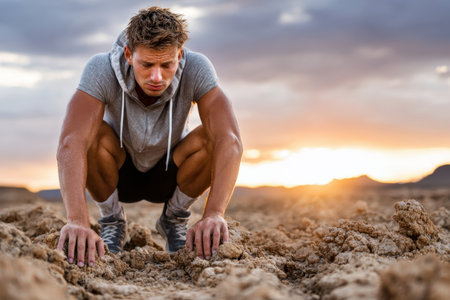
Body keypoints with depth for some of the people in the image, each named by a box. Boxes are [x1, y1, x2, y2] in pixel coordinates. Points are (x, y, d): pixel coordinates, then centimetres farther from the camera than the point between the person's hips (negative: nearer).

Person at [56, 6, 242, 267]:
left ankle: (174, 220, 0)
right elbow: (71, 143, -44)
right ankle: (112, 222, -3)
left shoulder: (196, 69, -30)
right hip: (119, 176, -1)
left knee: (209, 140, -30)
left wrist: (214, 214, -56)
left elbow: (229, 140, -41)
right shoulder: (101, 69, -32)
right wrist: (77, 221, -60)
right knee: (95, 136, -34)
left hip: (169, 176, 1)